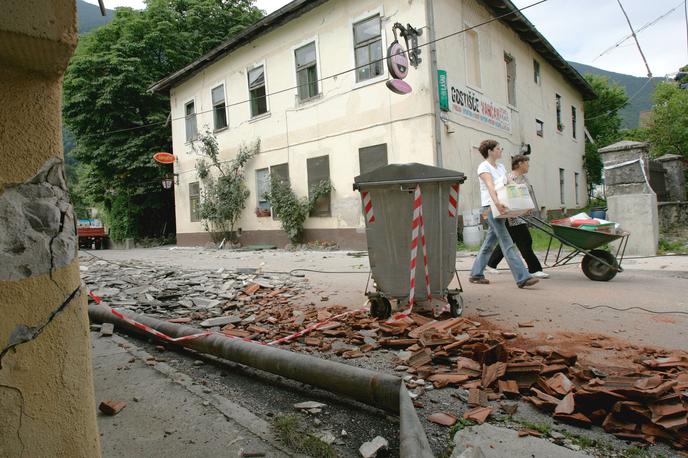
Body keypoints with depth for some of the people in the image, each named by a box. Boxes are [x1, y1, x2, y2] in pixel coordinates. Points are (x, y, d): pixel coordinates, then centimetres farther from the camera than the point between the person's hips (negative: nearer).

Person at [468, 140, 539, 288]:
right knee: (507, 244, -12)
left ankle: (476, 274, 20)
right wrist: (497, 202, -39)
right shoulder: (484, 167, -5)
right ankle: (522, 278, -14)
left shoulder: (501, 167, 20)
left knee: (490, 241, 11)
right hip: (491, 207, -9)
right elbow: (490, 186, -23)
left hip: (501, 207, 9)